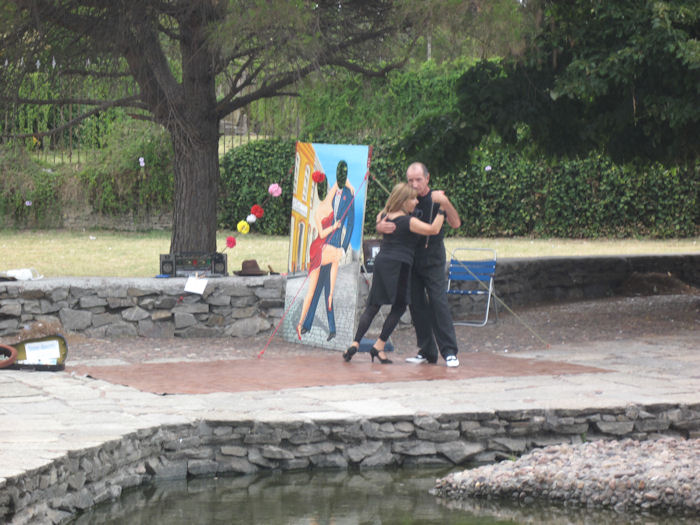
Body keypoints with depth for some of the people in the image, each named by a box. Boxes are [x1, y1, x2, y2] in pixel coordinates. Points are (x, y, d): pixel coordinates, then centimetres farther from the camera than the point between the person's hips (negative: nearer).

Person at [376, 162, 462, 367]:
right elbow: (382, 217, 4)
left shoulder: (435, 199, -5)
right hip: (410, 261, 4)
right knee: (417, 305, 4)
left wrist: (445, 203, -33)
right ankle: (426, 352, 11)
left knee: (438, 302, -12)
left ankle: (449, 352, -12)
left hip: (432, 261, -4)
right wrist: (381, 225, -21)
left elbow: (455, 224, -16)